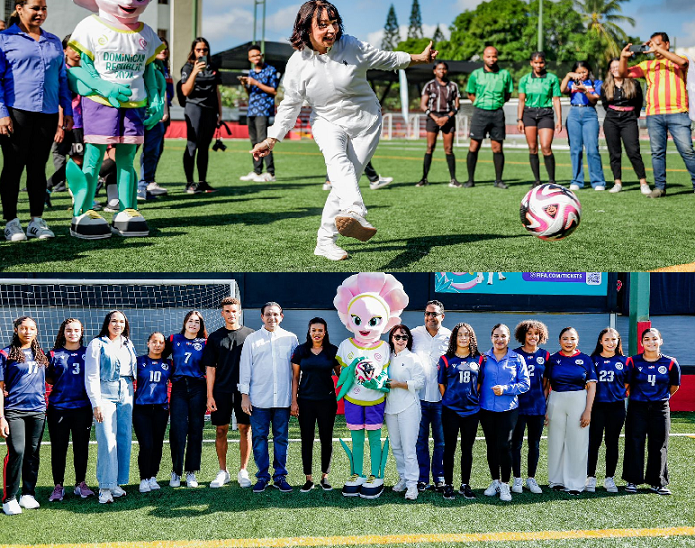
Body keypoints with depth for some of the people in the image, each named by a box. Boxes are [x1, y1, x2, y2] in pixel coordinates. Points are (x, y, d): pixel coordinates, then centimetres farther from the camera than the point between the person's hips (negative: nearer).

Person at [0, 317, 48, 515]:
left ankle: (28, 495, 16)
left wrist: (46, 406, 12)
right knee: (16, 452, -12)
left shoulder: (40, 355, 14)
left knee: (33, 453, 6)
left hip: (37, 411, 5)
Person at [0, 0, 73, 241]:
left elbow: (62, 79, 21)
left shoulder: (54, 42, 17)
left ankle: (37, 221, 12)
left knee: (38, 167, 7)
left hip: (47, 113, 4)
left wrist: (67, 110, 13)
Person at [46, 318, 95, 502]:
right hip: (58, 406, -1)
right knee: (58, 447, 2)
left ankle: (81, 483, 18)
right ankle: (58, 486, 11)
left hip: (82, 406, 1)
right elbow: (48, 379, 8)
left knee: (81, 446, 7)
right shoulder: (54, 354, 5)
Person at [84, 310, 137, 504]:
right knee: (107, 441, -11)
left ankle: (117, 482, 11)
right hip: (105, 394, -6)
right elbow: (91, 376, -6)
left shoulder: (128, 344, 16)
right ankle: (105, 487, -8)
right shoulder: (97, 344, -1)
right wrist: (96, 403, -12)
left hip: (126, 394, 6)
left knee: (125, 439, 3)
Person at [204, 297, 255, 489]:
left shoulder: (250, 335, 5)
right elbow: (210, 368, 7)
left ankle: (243, 471, 11)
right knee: (221, 430, 4)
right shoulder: (215, 337, 7)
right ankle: (222, 472, 14)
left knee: (245, 429, 1)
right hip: (221, 391, 1)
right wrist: (210, 395, 1)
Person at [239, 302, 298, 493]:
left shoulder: (291, 339, 9)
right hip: (259, 399, -1)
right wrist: (244, 395, 1)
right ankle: (262, 477, 10)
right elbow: (245, 368, 6)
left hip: (283, 398, 1)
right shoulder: (252, 339, 7)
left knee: (281, 438, 4)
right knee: (259, 438, 2)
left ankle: (280, 477, 12)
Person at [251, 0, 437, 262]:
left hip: (365, 123, 1)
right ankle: (356, 214, -58)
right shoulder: (298, 63, -9)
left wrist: (420, 58, 14)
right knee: (338, 160, -33)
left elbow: (386, 59, 7)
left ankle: (325, 241, 6)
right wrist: (271, 140, -3)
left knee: (346, 179, -5)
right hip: (328, 122, -1)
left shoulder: (351, 46, -10)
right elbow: (290, 105, 0)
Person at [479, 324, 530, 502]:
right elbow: (477, 381, 10)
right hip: (487, 409, 2)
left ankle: (505, 485, 0)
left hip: (508, 409, -2)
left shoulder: (517, 359, 3)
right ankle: (495, 481, 21)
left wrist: (505, 389, -13)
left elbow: (525, 384, -1)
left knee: (504, 445, -9)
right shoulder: (484, 358, 7)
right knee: (491, 445, 9)